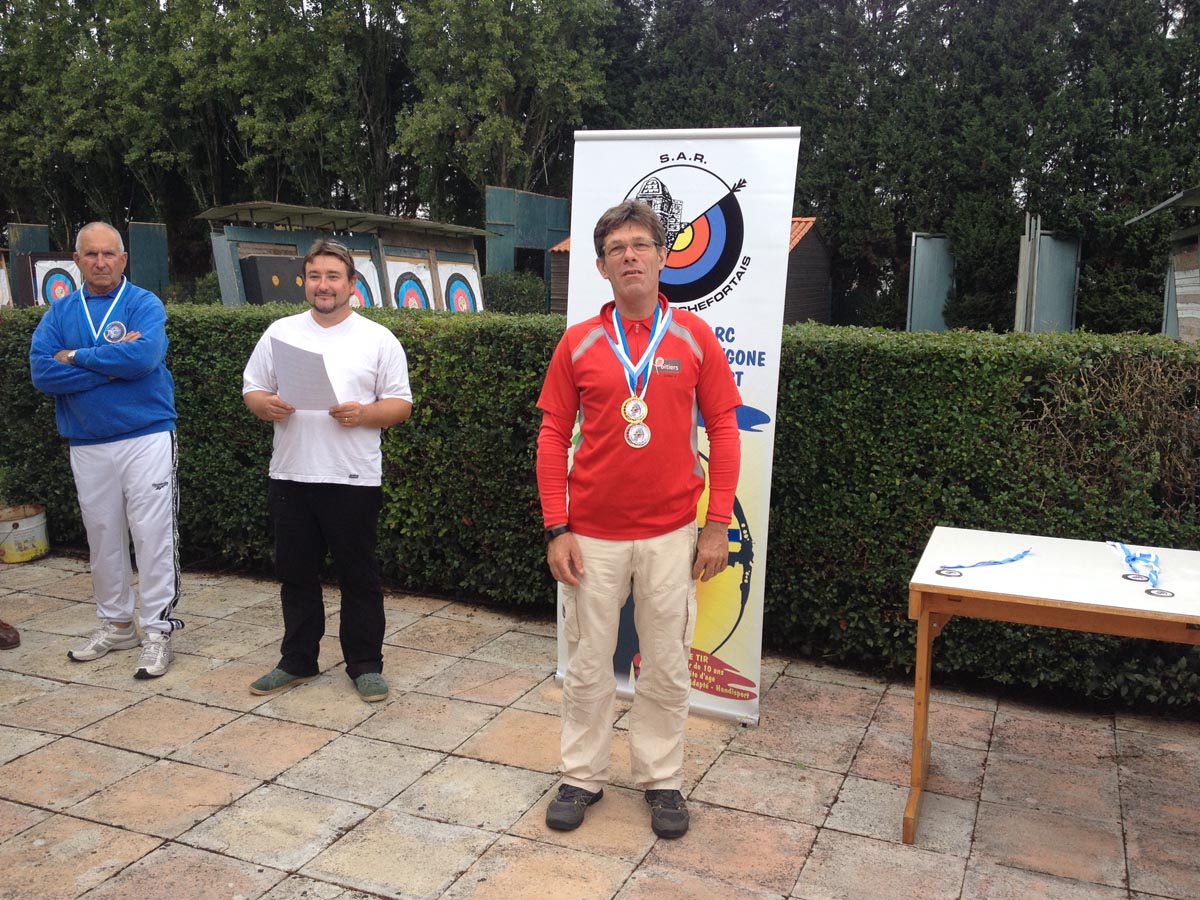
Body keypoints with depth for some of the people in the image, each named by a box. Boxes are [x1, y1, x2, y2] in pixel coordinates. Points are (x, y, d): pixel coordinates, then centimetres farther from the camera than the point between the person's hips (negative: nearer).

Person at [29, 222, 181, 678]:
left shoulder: (145, 304, -2)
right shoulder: (60, 313, 8)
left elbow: (143, 356, -22)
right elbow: (42, 373, -6)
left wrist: (77, 358, -11)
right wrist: (111, 365, -14)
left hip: (146, 438, -4)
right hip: (87, 446, 4)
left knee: (152, 535, -4)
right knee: (103, 537, 14)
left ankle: (156, 631, 5)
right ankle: (116, 624, 28)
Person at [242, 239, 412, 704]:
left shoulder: (378, 339, 1)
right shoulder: (280, 333, 9)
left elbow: (401, 404, 0)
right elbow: (251, 388, 12)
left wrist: (363, 413, -18)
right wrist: (265, 404, -11)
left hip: (354, 478, -3)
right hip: (291, 474, 3)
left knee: (359, 576, 6)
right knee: (295, 574, 13)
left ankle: (365, 665, 18)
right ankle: (297, 661, 28)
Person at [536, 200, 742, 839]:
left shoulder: (694, 336, -1)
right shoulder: (578, 343, 0)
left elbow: (723, 428, 1)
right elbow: (553, 436, 1)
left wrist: (718, 525, -4)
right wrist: (556, 530, -4)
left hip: (671, 534, 0)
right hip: (593, 535, 0)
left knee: (667, 666, 11)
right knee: (588, 665, 12)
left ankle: (661, 779, 29)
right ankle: (582, 777, 29)